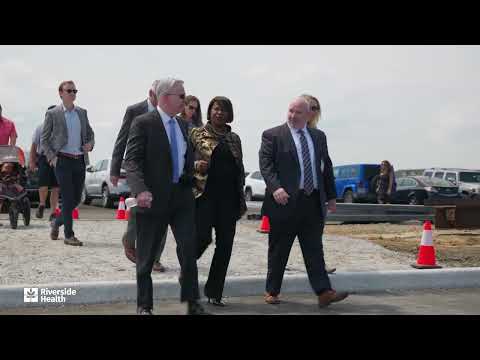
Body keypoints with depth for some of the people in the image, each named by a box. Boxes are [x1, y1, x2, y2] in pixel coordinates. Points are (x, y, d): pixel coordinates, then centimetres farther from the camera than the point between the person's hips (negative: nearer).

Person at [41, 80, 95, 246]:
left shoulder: (82, 112, 12)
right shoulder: (52, 114, -1)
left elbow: (90, 133, 21)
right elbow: (44, 139, 2)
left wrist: (90, 144, -1)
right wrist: (52, 157, -10)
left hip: (80, 160, 5)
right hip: (62, 160, -5)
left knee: (76, 198, 8)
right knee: (67, 198, -7)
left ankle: (56, 223, 31)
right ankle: (69, 235, 0)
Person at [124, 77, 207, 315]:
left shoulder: (182, 125, 14)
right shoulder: (143, 123, -8)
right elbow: (132, 160, -15)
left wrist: (190, 179, 7)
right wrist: (140, 190, -29)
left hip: (182, 197, 5)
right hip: (154, 198, -5)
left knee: (189, 248, -2)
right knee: (146, 256, 6)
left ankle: (192, 302, 10)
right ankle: (144, 306, 19)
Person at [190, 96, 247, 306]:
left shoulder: (234, 139, 15)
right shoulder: (197, 135, 4)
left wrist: (241, 199, 13)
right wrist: (196, 166, -16)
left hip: (228, 197, 4)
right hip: (205, 194, -4)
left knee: (225, 245, 1)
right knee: (202, 237, -14)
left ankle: (214, 292, 11)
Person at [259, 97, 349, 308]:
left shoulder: (318, 136, 14)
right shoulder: (272, 136, 0)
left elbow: (326, 167, 18)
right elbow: (265, 164, -9)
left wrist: (331, 196, 16)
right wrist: (275, 187, -24)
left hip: (313, 202, 4)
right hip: (285, 201, -3)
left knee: (314, 250, 2)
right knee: (279, 251, 6)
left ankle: (324, 292, -1)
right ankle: (272, 291, 18)